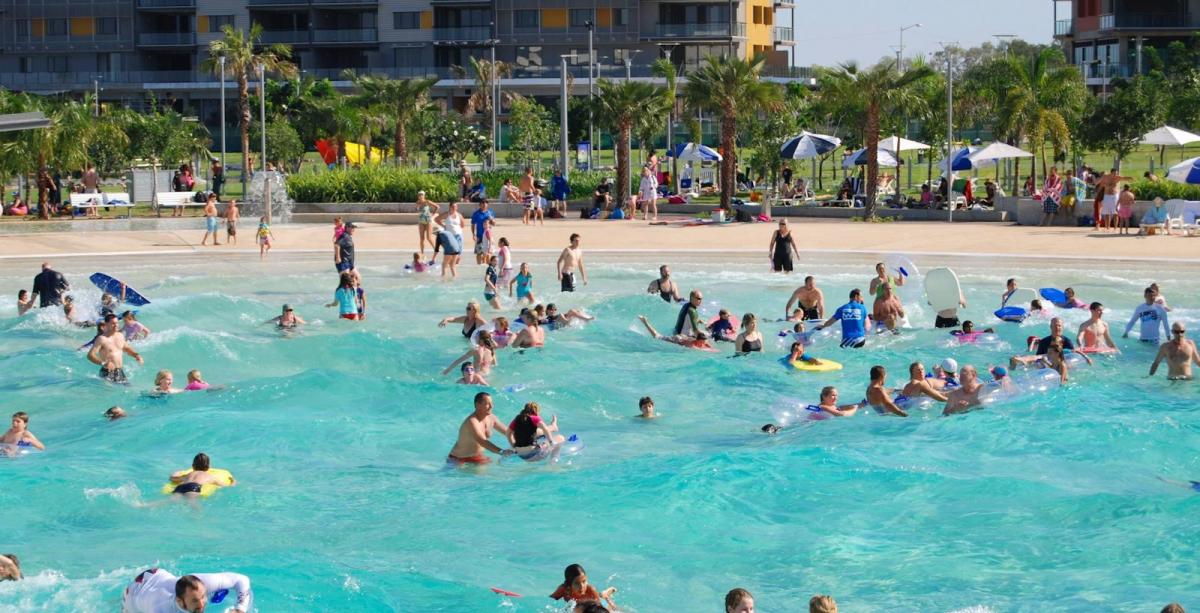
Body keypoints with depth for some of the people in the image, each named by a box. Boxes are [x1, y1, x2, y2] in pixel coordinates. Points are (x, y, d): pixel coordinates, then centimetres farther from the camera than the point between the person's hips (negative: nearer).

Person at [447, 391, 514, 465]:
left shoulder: (491, 418, -3)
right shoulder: (472, 422, -29)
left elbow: (507, 432, 8)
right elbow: (482, 442, -42)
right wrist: (501, 452, -54)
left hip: (477, 456, 8)